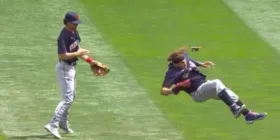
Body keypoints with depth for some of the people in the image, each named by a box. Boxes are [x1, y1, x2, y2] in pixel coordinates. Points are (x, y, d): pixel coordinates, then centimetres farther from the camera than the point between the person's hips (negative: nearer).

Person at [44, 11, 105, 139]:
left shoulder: (74, 32, 5)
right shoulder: (64, 36, -24)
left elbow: (77, 49, 14)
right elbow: (62, 55, -29)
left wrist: (89, 60, 5)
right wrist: (78, 53, -21)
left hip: (71, 67, 10)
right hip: (64, 68, -10)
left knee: (71, 96, 21)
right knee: (67, 98, -13)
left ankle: (63, 123, 35)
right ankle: (53, 125, -17)